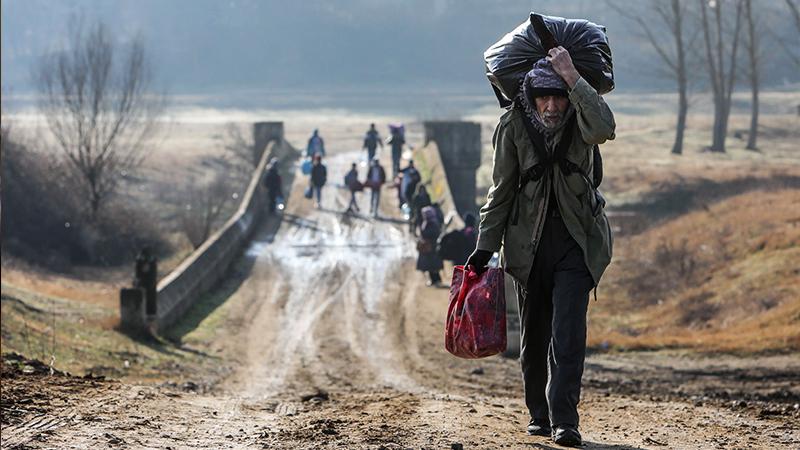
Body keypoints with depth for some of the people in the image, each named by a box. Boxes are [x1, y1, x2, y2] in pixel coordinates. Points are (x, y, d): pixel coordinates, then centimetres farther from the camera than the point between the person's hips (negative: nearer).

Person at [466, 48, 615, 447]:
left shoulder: (579, 121, -6)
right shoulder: (514, 126, -3)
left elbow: (604, 127, -31)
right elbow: (502, 189, 2)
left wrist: (572, 79, -32)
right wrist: (485, 245, -1)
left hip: (575, 239, -2)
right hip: (528, 239, 2)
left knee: (568, 330, -14)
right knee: (533, 335, 9)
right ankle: (539, 414, 23)